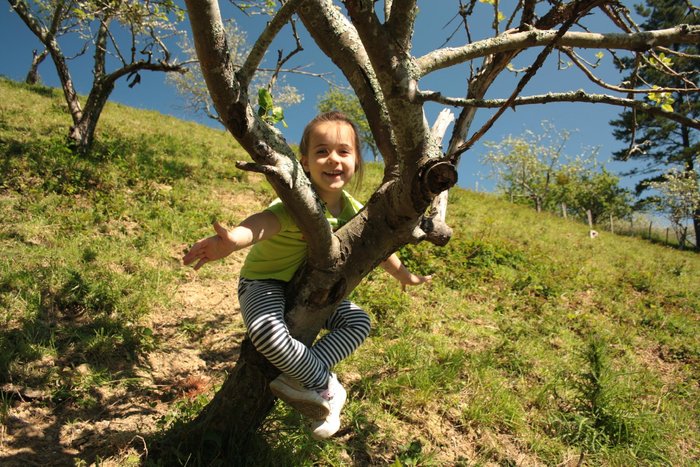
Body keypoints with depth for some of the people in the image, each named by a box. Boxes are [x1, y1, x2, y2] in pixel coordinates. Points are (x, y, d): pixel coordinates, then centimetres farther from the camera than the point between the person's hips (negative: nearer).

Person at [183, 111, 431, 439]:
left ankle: (298, 378, -12)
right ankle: (327, 388, -13)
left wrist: (403, 274, 24)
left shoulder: (351, 208, -5)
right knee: (267, 332, -36)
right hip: (265, 281, -7)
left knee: (358, 322, 0)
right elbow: (267, 221, -52)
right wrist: (233, 240, -74)